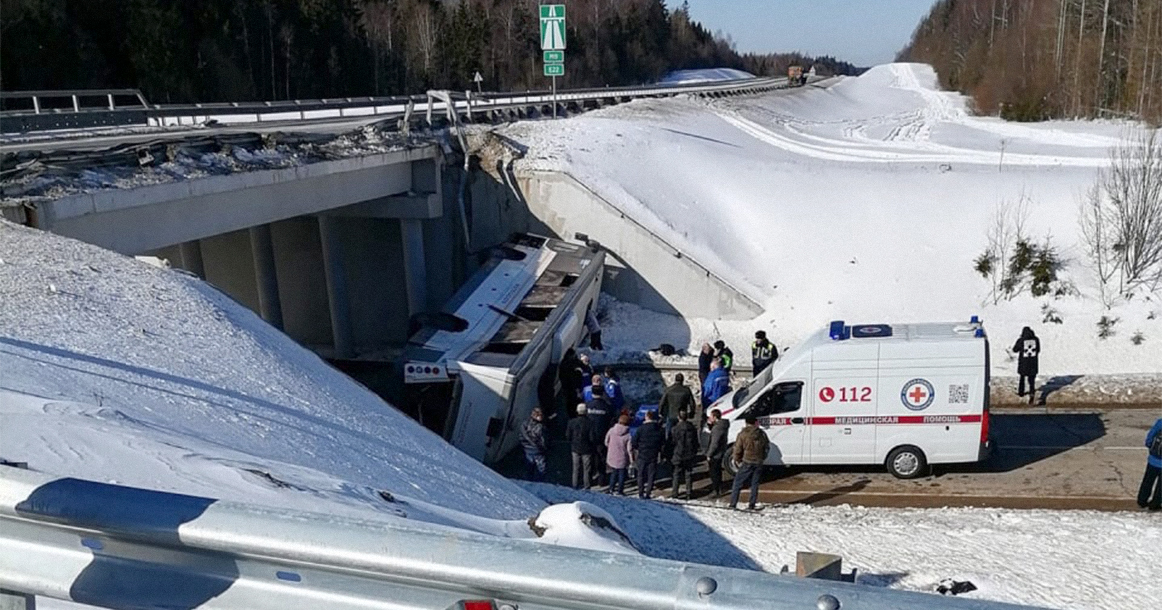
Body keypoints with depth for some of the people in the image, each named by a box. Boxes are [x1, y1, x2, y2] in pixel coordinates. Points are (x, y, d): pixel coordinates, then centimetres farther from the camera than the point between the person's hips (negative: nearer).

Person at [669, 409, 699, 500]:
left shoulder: (676, 428, -14)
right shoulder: (692, 428, 1)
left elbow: (673, 442, -10)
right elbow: (696, 442, 7)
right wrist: (695, 452, 17)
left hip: (679, 455, -4)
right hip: (690, 455, 4)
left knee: (677, 474, 4)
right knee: (689, 474, 11)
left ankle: (674, 493, 4)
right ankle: (689, 493, 13)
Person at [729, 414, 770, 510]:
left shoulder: (743, 434, -8)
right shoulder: (762, 434, 4)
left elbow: (737, 449, -7)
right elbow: (767, 447, 12)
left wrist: (738, 460, 7)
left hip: (747, 462, -4)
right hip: (759, 463, 4)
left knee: (738, 483, 2)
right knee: (755, 484, 12)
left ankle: (733, 504, -2)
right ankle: (752, 505, 10)